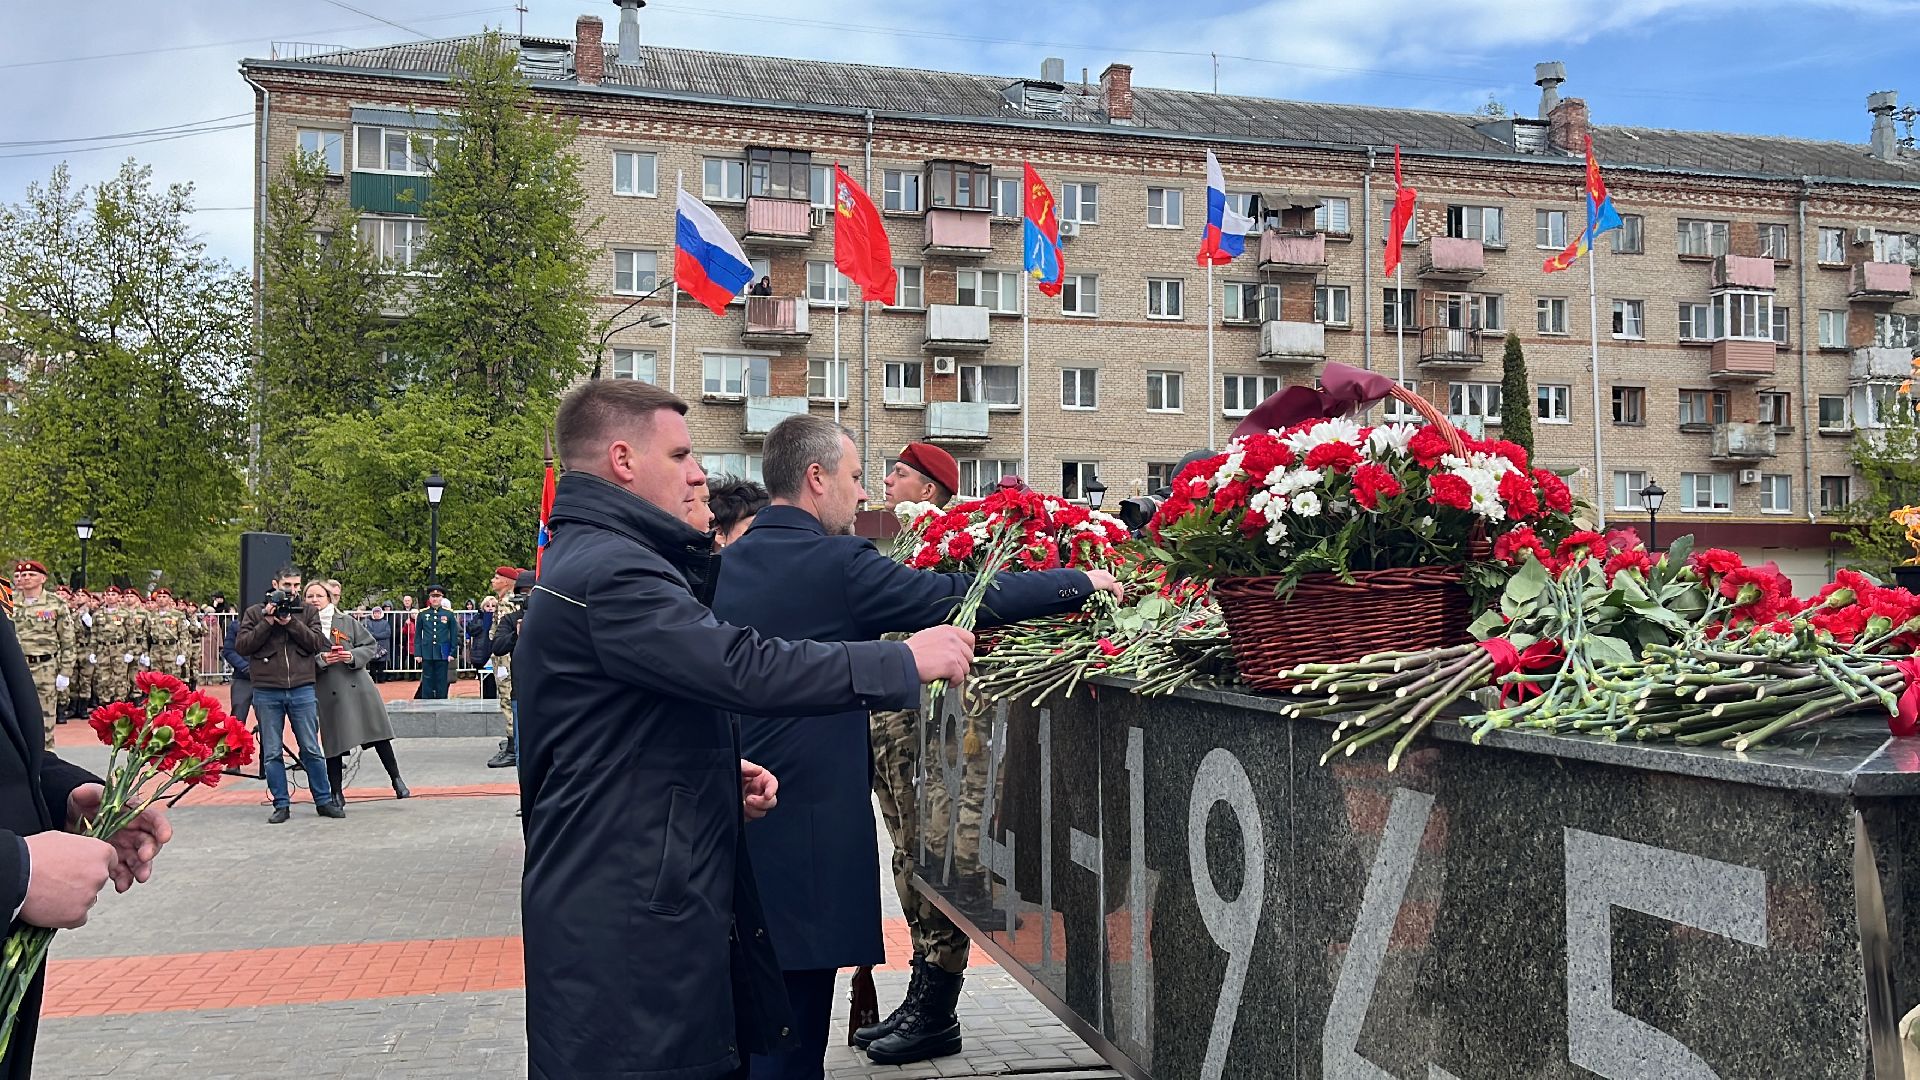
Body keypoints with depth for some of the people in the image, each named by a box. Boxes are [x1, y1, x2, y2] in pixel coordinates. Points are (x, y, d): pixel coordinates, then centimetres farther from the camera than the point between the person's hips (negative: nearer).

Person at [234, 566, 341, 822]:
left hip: (302, 690, 0)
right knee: (271, 753, 5)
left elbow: (318, 643, -3)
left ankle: (323, 801, 12)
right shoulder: (255, 613, 7)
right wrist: (267, 623, -11)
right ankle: (280, 805, 13)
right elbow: (241, 646, -2)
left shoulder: (308, 612, 9)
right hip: (267, 692, 0)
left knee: (311, 749, 4)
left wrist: (291, 623, -12)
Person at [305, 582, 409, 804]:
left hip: (357, 685, 1)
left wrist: (353, 656, -9)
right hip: (328, 693, -1)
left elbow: (371, 645, 8)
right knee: (333, 744, 3)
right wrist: (321, 660, -16)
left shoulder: (347, 621, 6)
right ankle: (336, 794, 15)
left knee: (380, 737, 2)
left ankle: (397, 780, 13)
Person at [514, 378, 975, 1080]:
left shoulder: (586, 560, 17)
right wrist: (905, 663, -19)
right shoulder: (610, 571, -18)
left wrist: (722, 771, 8)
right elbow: (745, 669, -28)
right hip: (626, 916, -10)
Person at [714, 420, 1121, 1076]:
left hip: (735, 810, 8)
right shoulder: (837, 563, -14)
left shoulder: (726, 566, 8)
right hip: (805, 819, -8)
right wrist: (1081, 582, -4)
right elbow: (960, 599, -13)